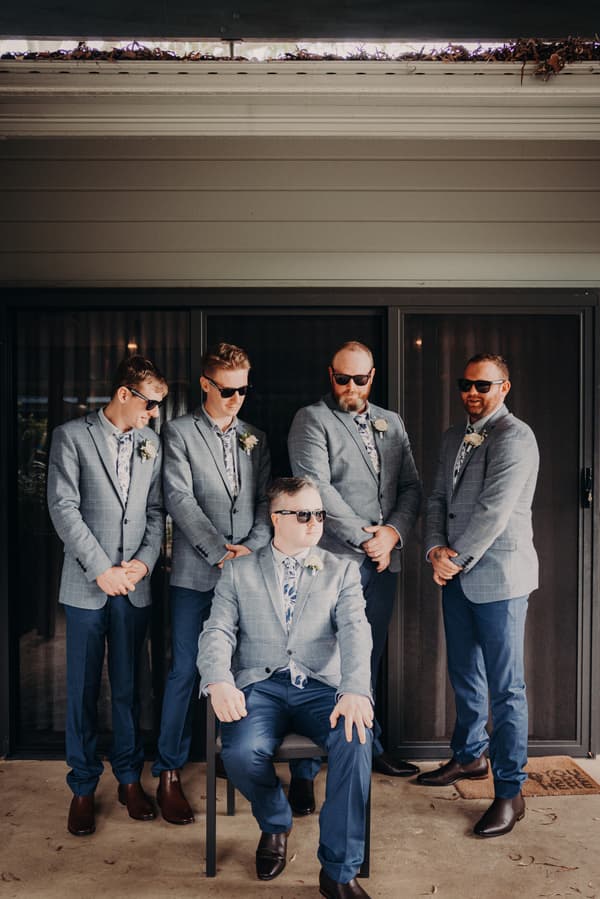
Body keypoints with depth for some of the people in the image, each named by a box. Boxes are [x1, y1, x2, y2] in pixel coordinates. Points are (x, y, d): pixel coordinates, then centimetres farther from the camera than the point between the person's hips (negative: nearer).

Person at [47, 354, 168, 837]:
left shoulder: (151, 443, 9)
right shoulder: (71, 436, -3)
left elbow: (156, 511, 8)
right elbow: (64, 508, -9)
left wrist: (145, 561, -6)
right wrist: (102, 569, -12)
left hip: (134, 584, 3)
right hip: (87, 585, -3)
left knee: (128, 686, 11)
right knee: (84, 689, 6)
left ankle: (129, 778, 26)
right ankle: (83, 787, 20)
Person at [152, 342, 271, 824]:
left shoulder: (255, 438, 15)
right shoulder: (179, 432, 3)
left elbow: (266, 500, 9)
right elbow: (179, 498, -7)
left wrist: (251, 549, -7)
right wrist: (219, 551, -14)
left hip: (249, 569, 3)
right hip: (196, 572, -3)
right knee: (186, 671, -1)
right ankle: (169, 772, 13)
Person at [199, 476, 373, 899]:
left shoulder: (342, 571, 11)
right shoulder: (240, 572, 12)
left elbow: (355, 631, -4)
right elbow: (217, 633, 2)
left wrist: (355, 691, -23)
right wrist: (219, 682, -20)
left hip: (321, 687, 0)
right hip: (261, 686, 0)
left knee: (355, 740, -31)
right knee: (241, 752, -29)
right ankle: (276, 823, 8)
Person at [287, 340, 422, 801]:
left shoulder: (392, 423, 16)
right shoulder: (312, 420, -2)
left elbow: (412, 487, 12)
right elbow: (316, 486, -13)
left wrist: (393, 532, -5)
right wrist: (363, 539, -13)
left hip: (384, 560, 6)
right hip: (334, 560, -5)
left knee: (369, 660, 16)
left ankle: (369, 747, 31)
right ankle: (305, 771, 6)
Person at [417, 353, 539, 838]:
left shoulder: (515, 437, -12)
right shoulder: (454, 437, 14)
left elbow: (494, 510, -18)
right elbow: (438, 499, 12)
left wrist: (458, 559, -13)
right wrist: (436, 550, -2)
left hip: (498, 576, -8)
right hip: (456, 575, 8)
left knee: (505, 686, 0)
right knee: (465, 674, 20)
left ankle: (510, 792, 11)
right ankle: (470, 755, 38)